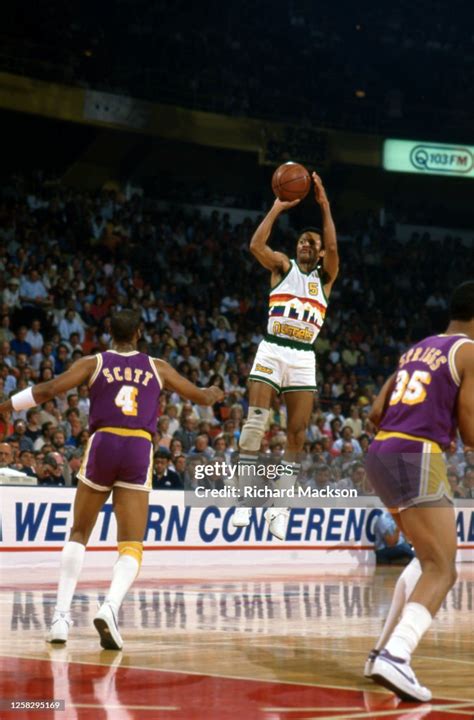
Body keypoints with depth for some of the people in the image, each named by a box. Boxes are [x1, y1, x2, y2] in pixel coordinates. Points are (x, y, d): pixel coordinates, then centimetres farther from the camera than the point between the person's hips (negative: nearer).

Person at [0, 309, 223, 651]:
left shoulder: (94, 363, 10)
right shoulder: (157, 367, 16)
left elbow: (49, 389, -1)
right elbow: (200, 396, 27)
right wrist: (214, 393, 50)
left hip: (102, 444, 0)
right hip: (140, 451, 0)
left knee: (79, 535, 18)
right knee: (132, 545, -1)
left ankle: (61, 616, 8)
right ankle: (110, 608, -28)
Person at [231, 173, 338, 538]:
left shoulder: (325, 276, 9)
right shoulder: (283, 265, 7)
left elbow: (333, 248, -12)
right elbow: (256, 245, -12)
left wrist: (325, 206, -17)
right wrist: (278, 208, -13)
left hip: (304, 359, 2)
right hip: (272, 350, -2)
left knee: (297, 432, 0)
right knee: (256, 421, -14)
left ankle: (280, 505, 6)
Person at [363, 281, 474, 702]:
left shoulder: (417, 350, 20)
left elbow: (377, 413, 20)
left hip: (381, 454, 9)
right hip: (416, 460, -9)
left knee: (430, 558, 23)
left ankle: (385, 649, 19)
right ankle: (395, 658, -30)